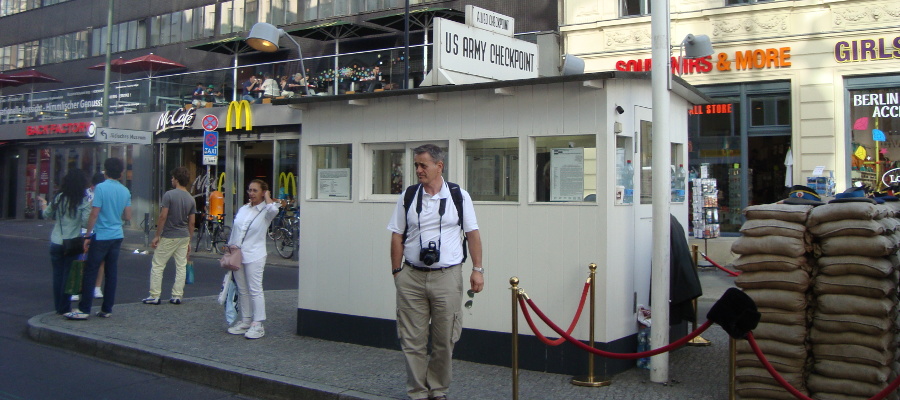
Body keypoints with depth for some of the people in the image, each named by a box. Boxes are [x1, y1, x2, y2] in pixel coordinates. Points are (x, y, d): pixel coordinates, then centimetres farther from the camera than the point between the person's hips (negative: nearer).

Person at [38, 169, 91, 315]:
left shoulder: (59, 198, -1)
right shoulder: (84, 201, -11)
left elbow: (47, 214, 13)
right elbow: (86, 221, -18)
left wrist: (43, 204, 32)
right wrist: (91, 208, -7)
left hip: (56, 243, 3)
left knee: (57, 274, 12)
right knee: (68, 275, 5)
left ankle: (58, 307, 19)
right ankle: (64, 308, 9)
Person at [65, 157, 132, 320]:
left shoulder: (101, 188, -11)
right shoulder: (125, 191, 6)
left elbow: (94, 214, -14)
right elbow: (127, 217, 11)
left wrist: (87, 236, -7)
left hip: (101, 236, -6)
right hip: (117, 236, 6)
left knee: (90, 272, 0)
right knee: (111, 273, 8)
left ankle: (84, 309, 1)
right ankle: (107, 309, 12)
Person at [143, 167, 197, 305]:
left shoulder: (169, 195, -12)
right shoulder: (191, 199, 5)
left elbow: (163, 217, -14)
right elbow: (191, 223, 7)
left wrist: (157, 235, -6)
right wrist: (189, 241, 14)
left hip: (168, 237, -5)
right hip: (184, 237, 5)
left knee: (157, 266, 4)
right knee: (181, 267, 8)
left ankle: (155, 296, 5)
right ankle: (177, 296, 10)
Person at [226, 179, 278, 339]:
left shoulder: (265, 211, -5)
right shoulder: (243, 209, 13)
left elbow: (273, 209, -30)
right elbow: (234, 231, 18)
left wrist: (267, 196, -12)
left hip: (254, 257, -6)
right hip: (237, 255, 6)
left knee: (255, 290, -4)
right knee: (242, 290, 12)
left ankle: (257, 325, 1)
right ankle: (245, 321, 21)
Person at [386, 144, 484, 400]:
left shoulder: (459, 196, 2)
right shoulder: (408, 197, 5)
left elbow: (472, 233, 5)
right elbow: (397, 236, 8)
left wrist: (477, 269, 1)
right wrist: (396, 271, 4)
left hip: (447, 276, -1)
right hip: (412, 277, 1)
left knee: (444, 340, 6)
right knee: (413, 340, 3)